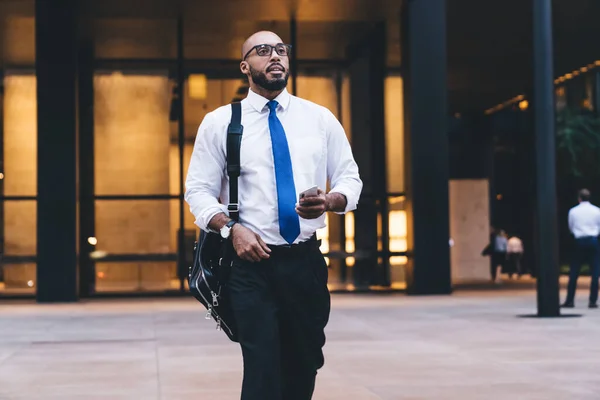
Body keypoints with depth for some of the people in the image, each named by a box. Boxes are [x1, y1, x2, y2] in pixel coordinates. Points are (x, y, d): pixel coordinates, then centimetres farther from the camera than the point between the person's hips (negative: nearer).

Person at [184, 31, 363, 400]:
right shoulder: (219, 122, 2)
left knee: (305, 367, 14)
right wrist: (232, 227, -17)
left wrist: (330, 201, -14)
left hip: (306, 261, 3)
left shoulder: (320, 118, 7)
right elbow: (198, 191, 1)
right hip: (253, 263, -3)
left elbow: (350, 178, 9)